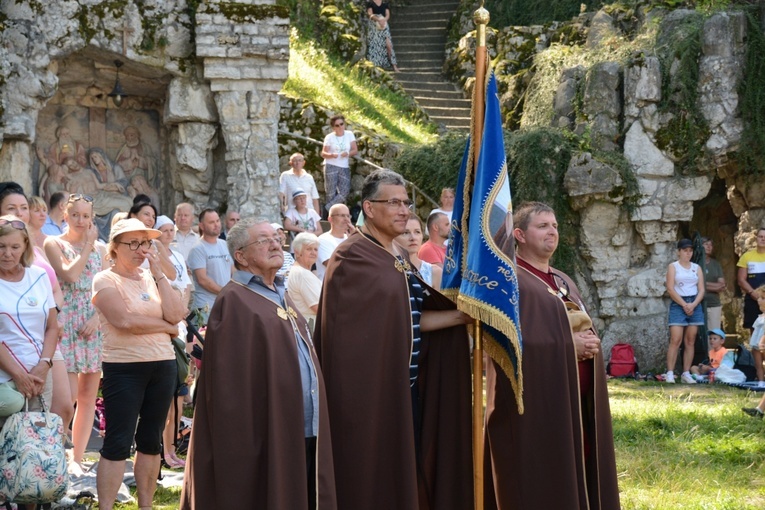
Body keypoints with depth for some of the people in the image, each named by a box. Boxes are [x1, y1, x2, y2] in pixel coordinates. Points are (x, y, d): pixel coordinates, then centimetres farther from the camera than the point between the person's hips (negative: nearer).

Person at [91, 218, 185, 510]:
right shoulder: (105, 280, -5)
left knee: (151, 441, 11)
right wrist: (167, 326, -8)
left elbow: (176, 315, -3)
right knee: (118, 443, -7)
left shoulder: (152, 278, 12)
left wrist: (159, 275, -6)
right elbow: (124, 320, -19)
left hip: (163, 365, 6)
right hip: (124, 368, -6)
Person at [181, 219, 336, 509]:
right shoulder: (235, 302, -10)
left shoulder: (281, 297, 17)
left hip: (303, 440, 9)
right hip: (264, 442, -8)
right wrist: (242, 446, -20)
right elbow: (230, 386, -15)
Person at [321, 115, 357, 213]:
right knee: (331, 192, -4)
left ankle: (328, 209, 3)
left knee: (344, 192, -8)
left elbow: (355, 150, 5)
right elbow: (323, 153, -2)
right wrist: (331, 155, -24)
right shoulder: (329, 137, 1)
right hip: (331, 167, -3)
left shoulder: (349, 135, 7)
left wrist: (348, 153, -16)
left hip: (344, 168, 3)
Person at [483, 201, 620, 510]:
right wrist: (567, 345, -18)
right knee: (536, 485, -6)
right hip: (533, 402, -8)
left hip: (574, 402, 8)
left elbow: (586, 332, 21)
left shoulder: (565, 282, 18)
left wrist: (589, 344, -3)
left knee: (572, 477, 8)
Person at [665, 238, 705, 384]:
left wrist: (693, 305, -9)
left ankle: (686, 373, 5)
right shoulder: (673, 267, 3)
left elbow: (701, 290, 7)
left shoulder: (696, 268, 13)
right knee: (675, 340, -12)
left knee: (690, 341, 2)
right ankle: (670, 373, -12)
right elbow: (670, 289, -6)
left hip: (695, 305, 4)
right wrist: (684, 304, -12)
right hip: (678, 305, -4)